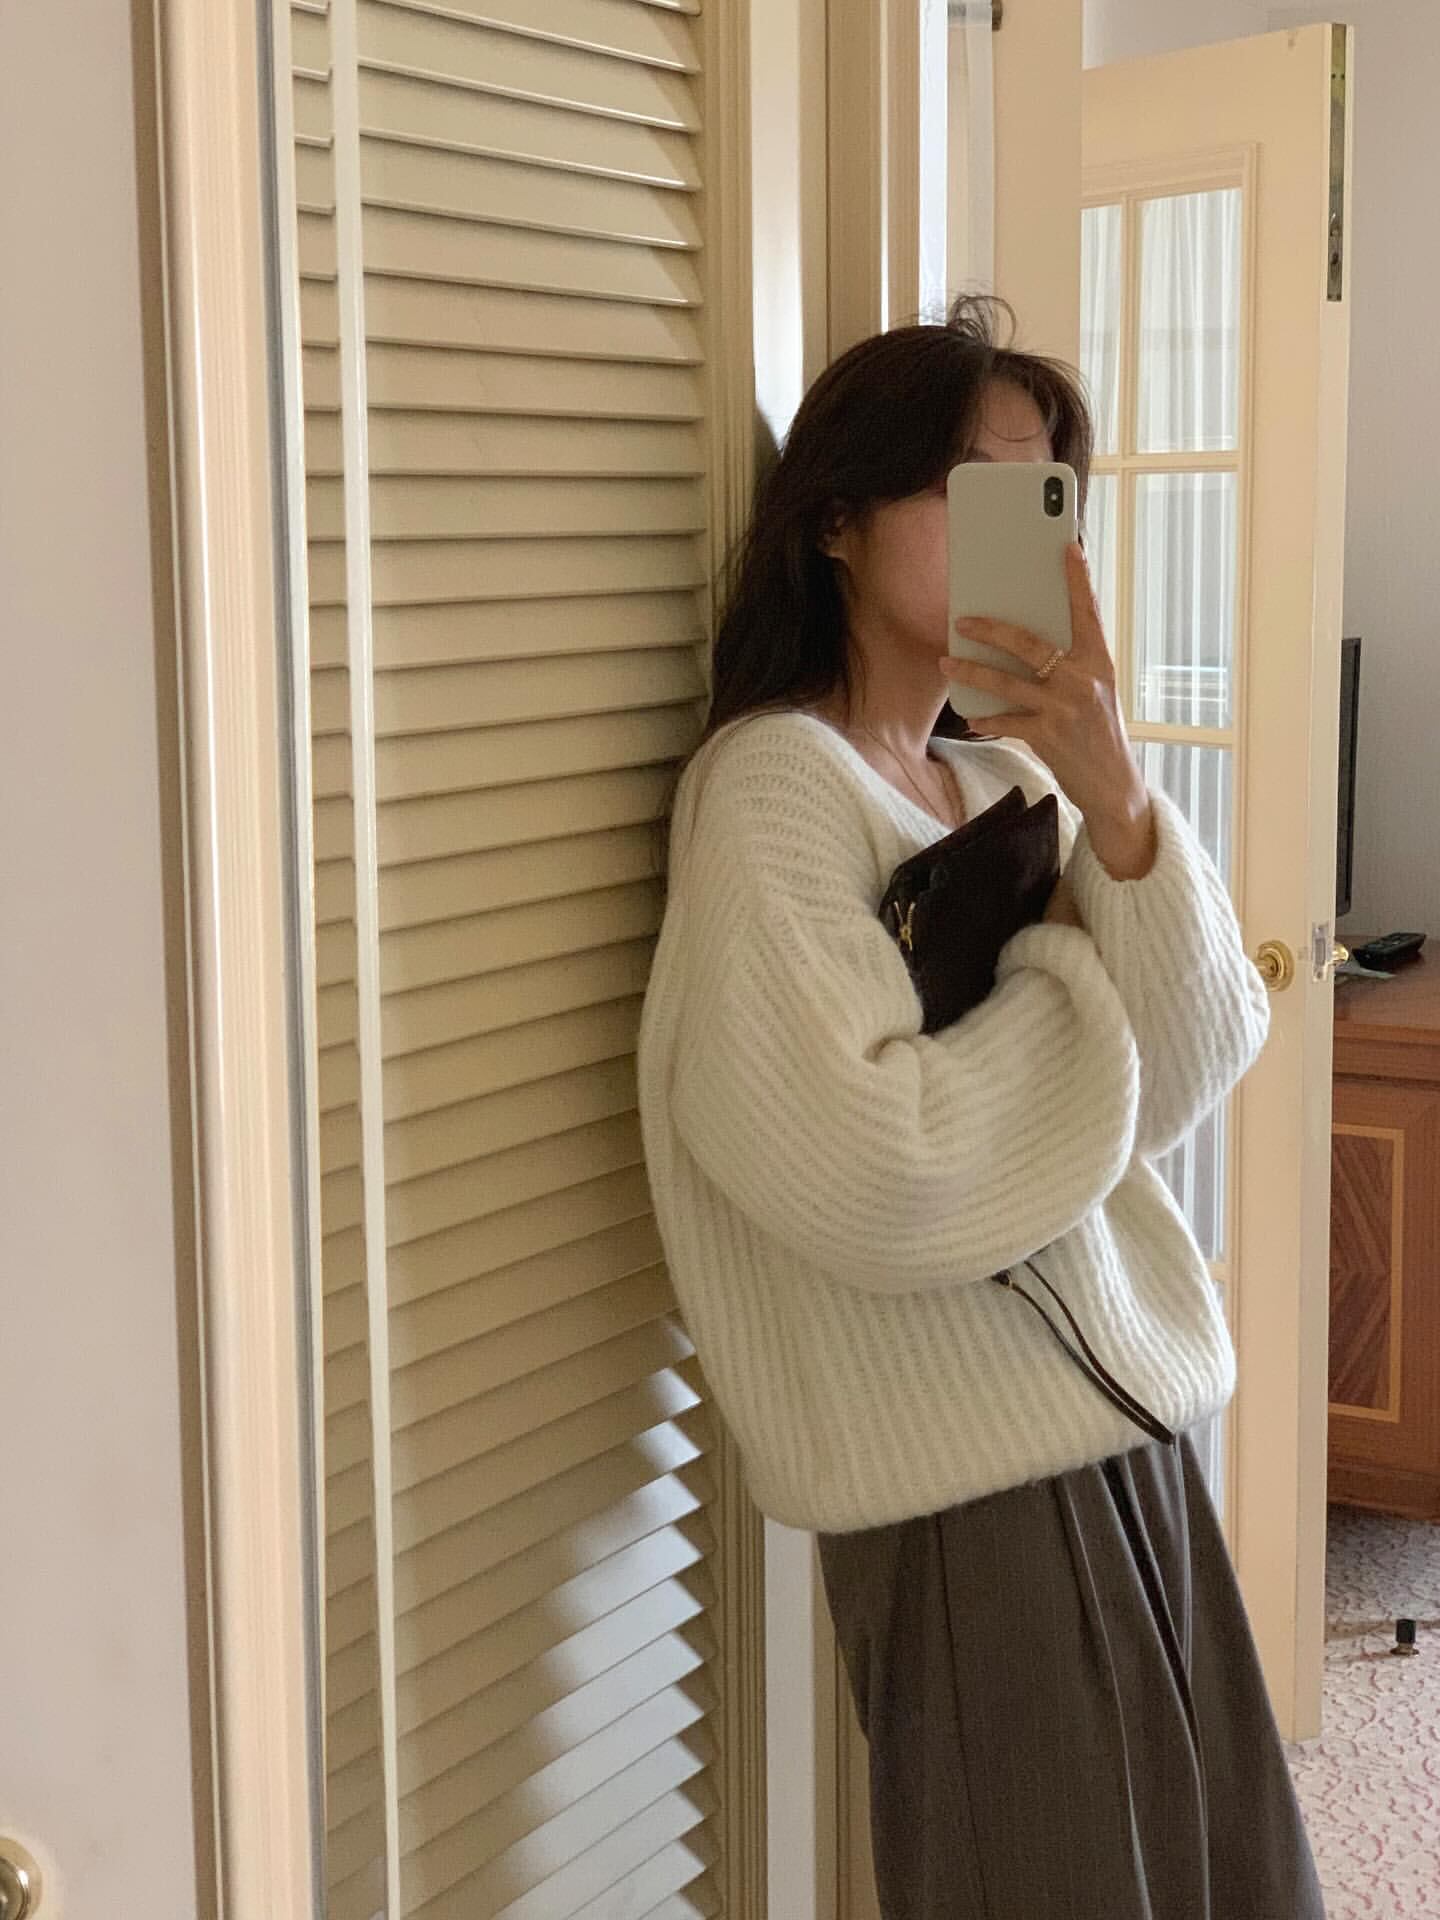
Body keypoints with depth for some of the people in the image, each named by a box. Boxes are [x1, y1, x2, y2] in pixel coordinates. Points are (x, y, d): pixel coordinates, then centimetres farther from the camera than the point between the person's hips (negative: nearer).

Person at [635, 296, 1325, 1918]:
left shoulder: (1011, 779, 9)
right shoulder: (775, 783, -14)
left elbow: (1186, 1079, -1)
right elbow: (877, 1176, -26)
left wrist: (1116, 812, -16)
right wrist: (1066, 966, -10)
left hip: (1132, 1430, 8)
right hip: (971, 1476, -7)